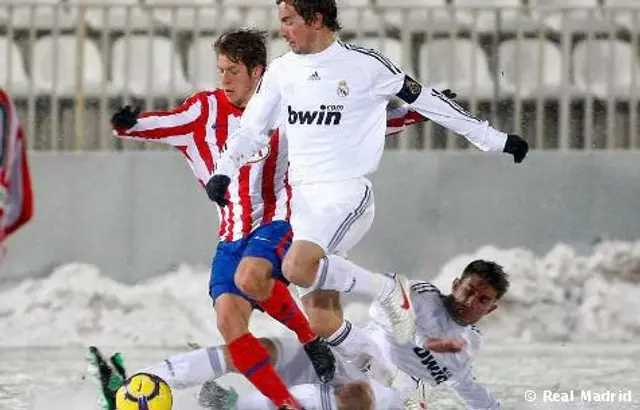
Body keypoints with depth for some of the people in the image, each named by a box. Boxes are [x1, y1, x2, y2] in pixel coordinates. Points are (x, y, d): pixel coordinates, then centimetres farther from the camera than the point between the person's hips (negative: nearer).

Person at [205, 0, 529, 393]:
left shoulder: (364, 64, -6)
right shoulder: (281, 71, 9)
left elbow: (426, 100, 2)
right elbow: (251, 129, 16)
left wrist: (495, 140, 5)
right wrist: (223, 172, -2)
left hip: (347, 194, -6)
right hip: (304, 199, 6)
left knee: (297, 267, -32)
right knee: (322, 323, 0)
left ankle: (389, 290, -10)